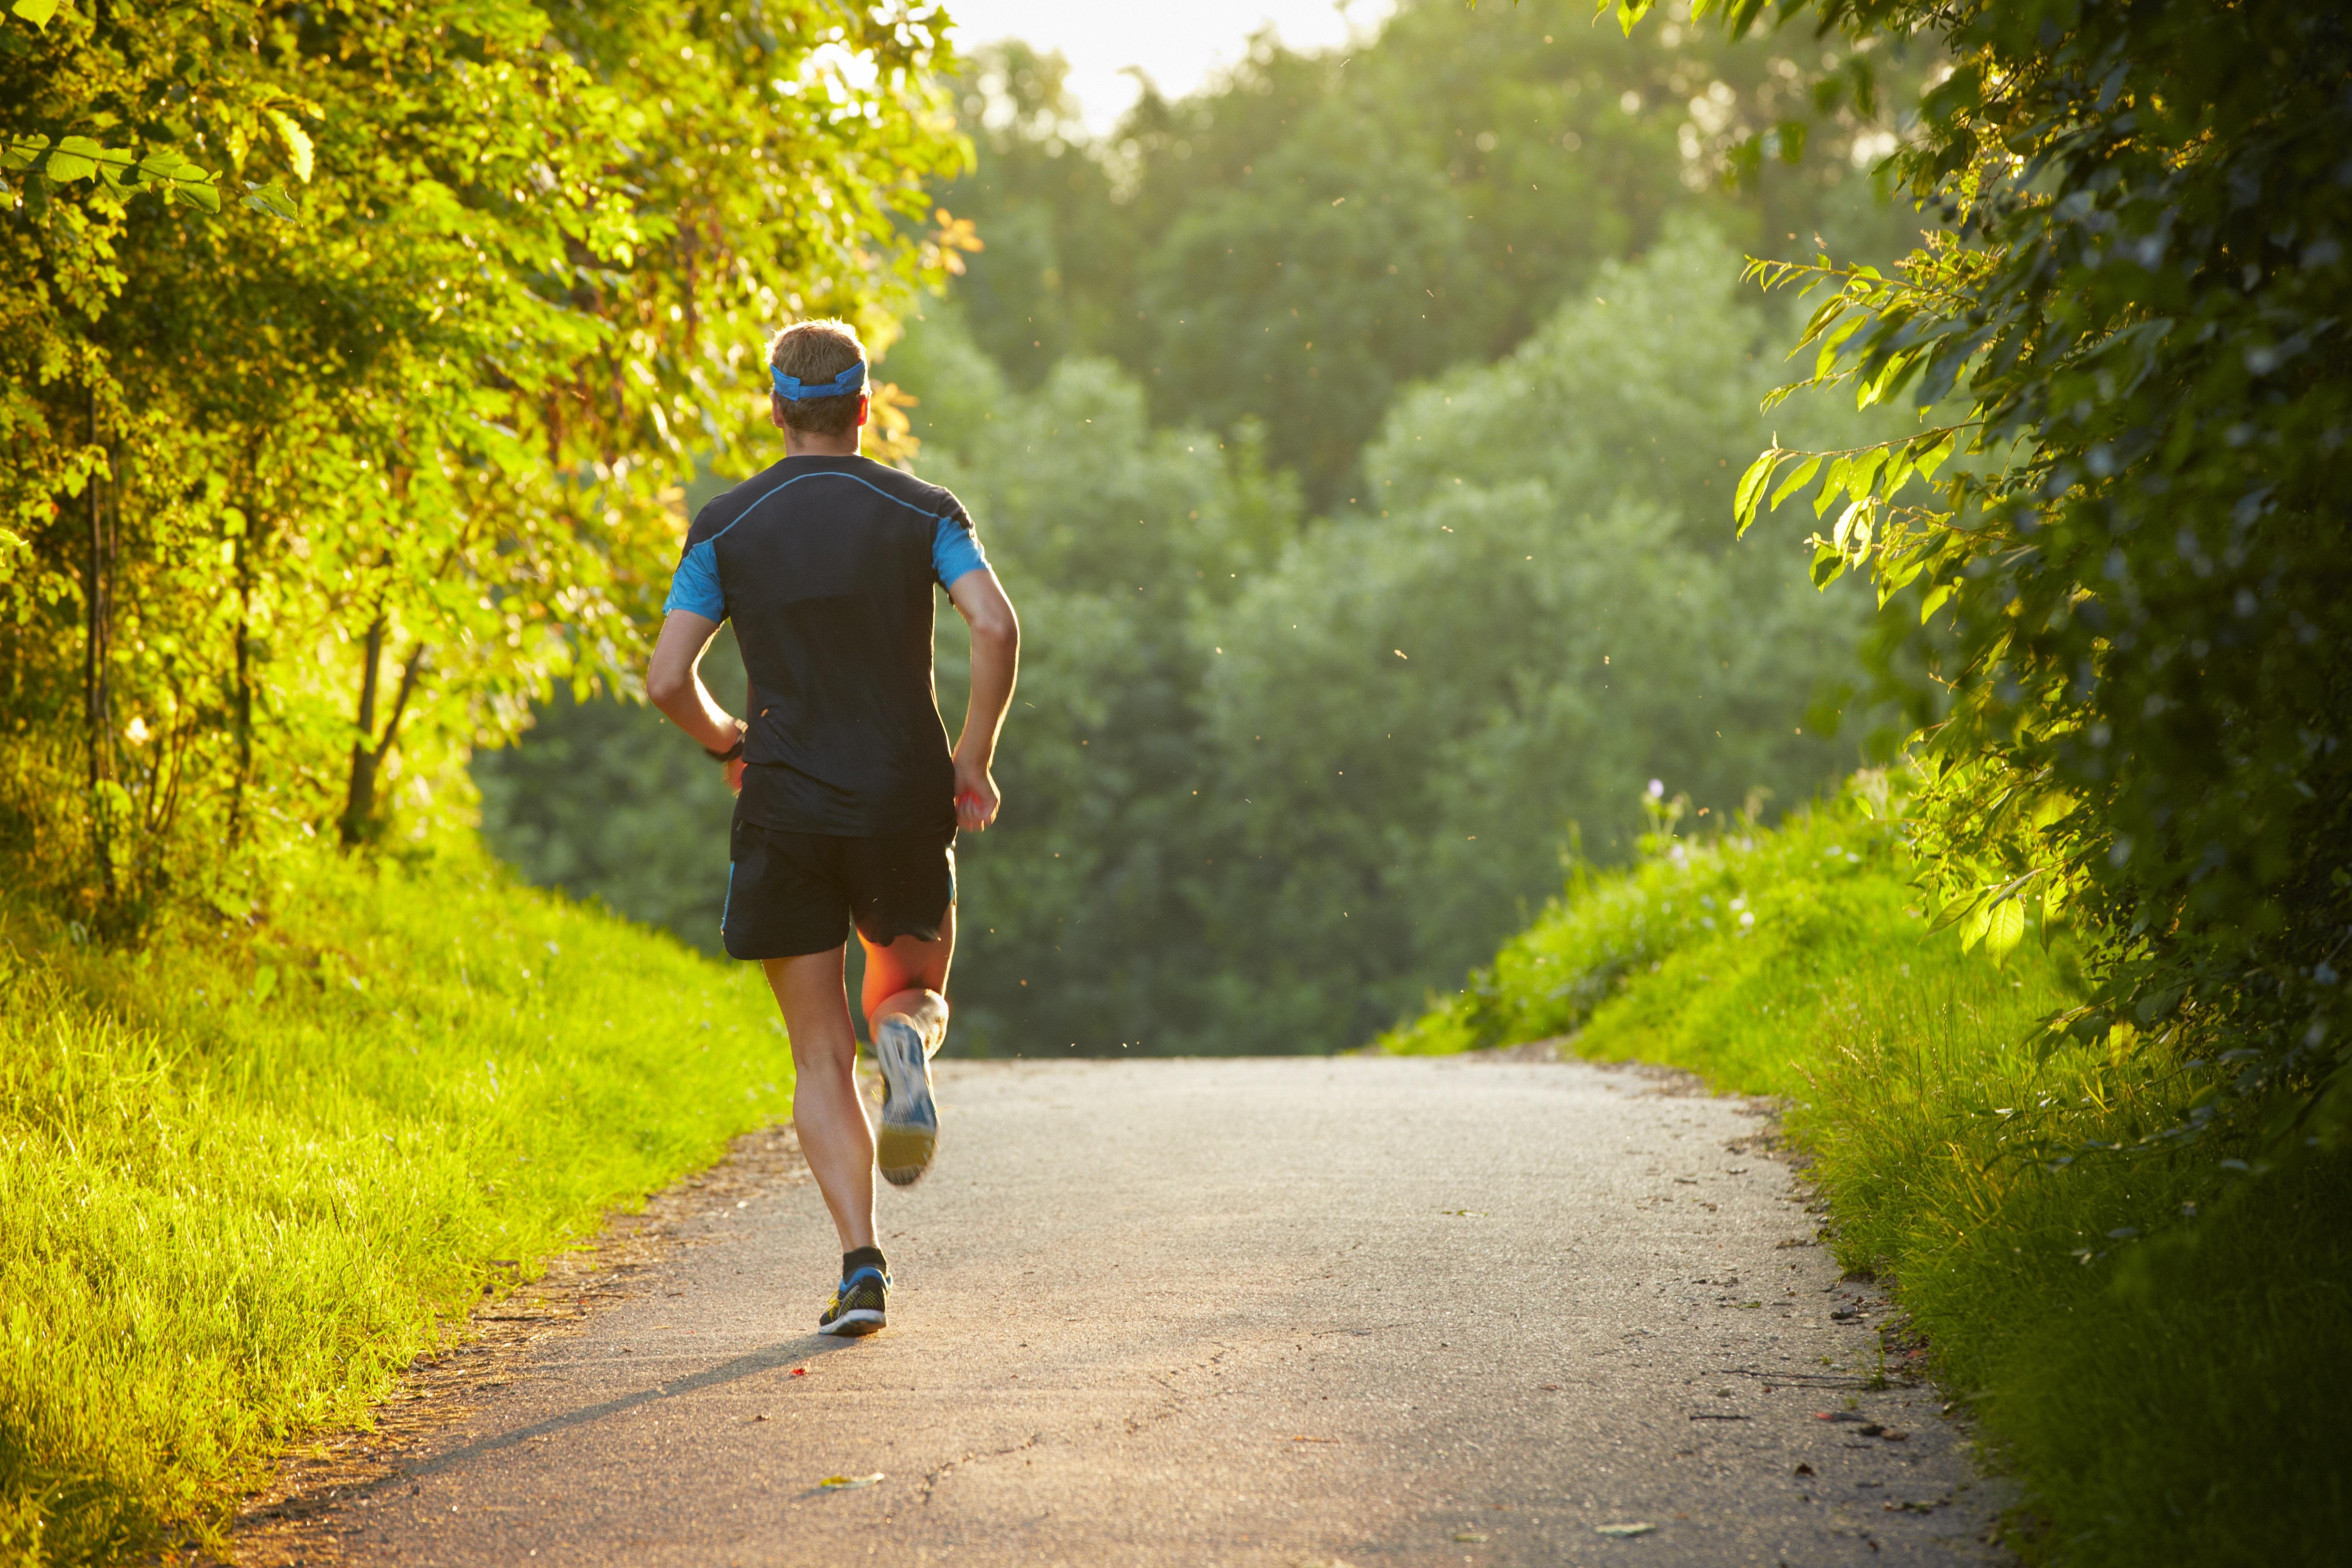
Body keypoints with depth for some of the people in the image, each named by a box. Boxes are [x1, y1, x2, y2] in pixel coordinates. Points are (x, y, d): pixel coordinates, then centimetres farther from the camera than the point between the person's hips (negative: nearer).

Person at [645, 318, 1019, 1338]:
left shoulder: (725, 527, 2)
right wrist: (974, 759, -3)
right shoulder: (923, 511, 1)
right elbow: (997, 627, -14)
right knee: (915, 992, 22)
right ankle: (908, 1038, -17)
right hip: (906, 800, 0)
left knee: (821, 1055, 6)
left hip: (785, 807, 0)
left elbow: (667, 680, -5)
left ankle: (862, 1264, -8)